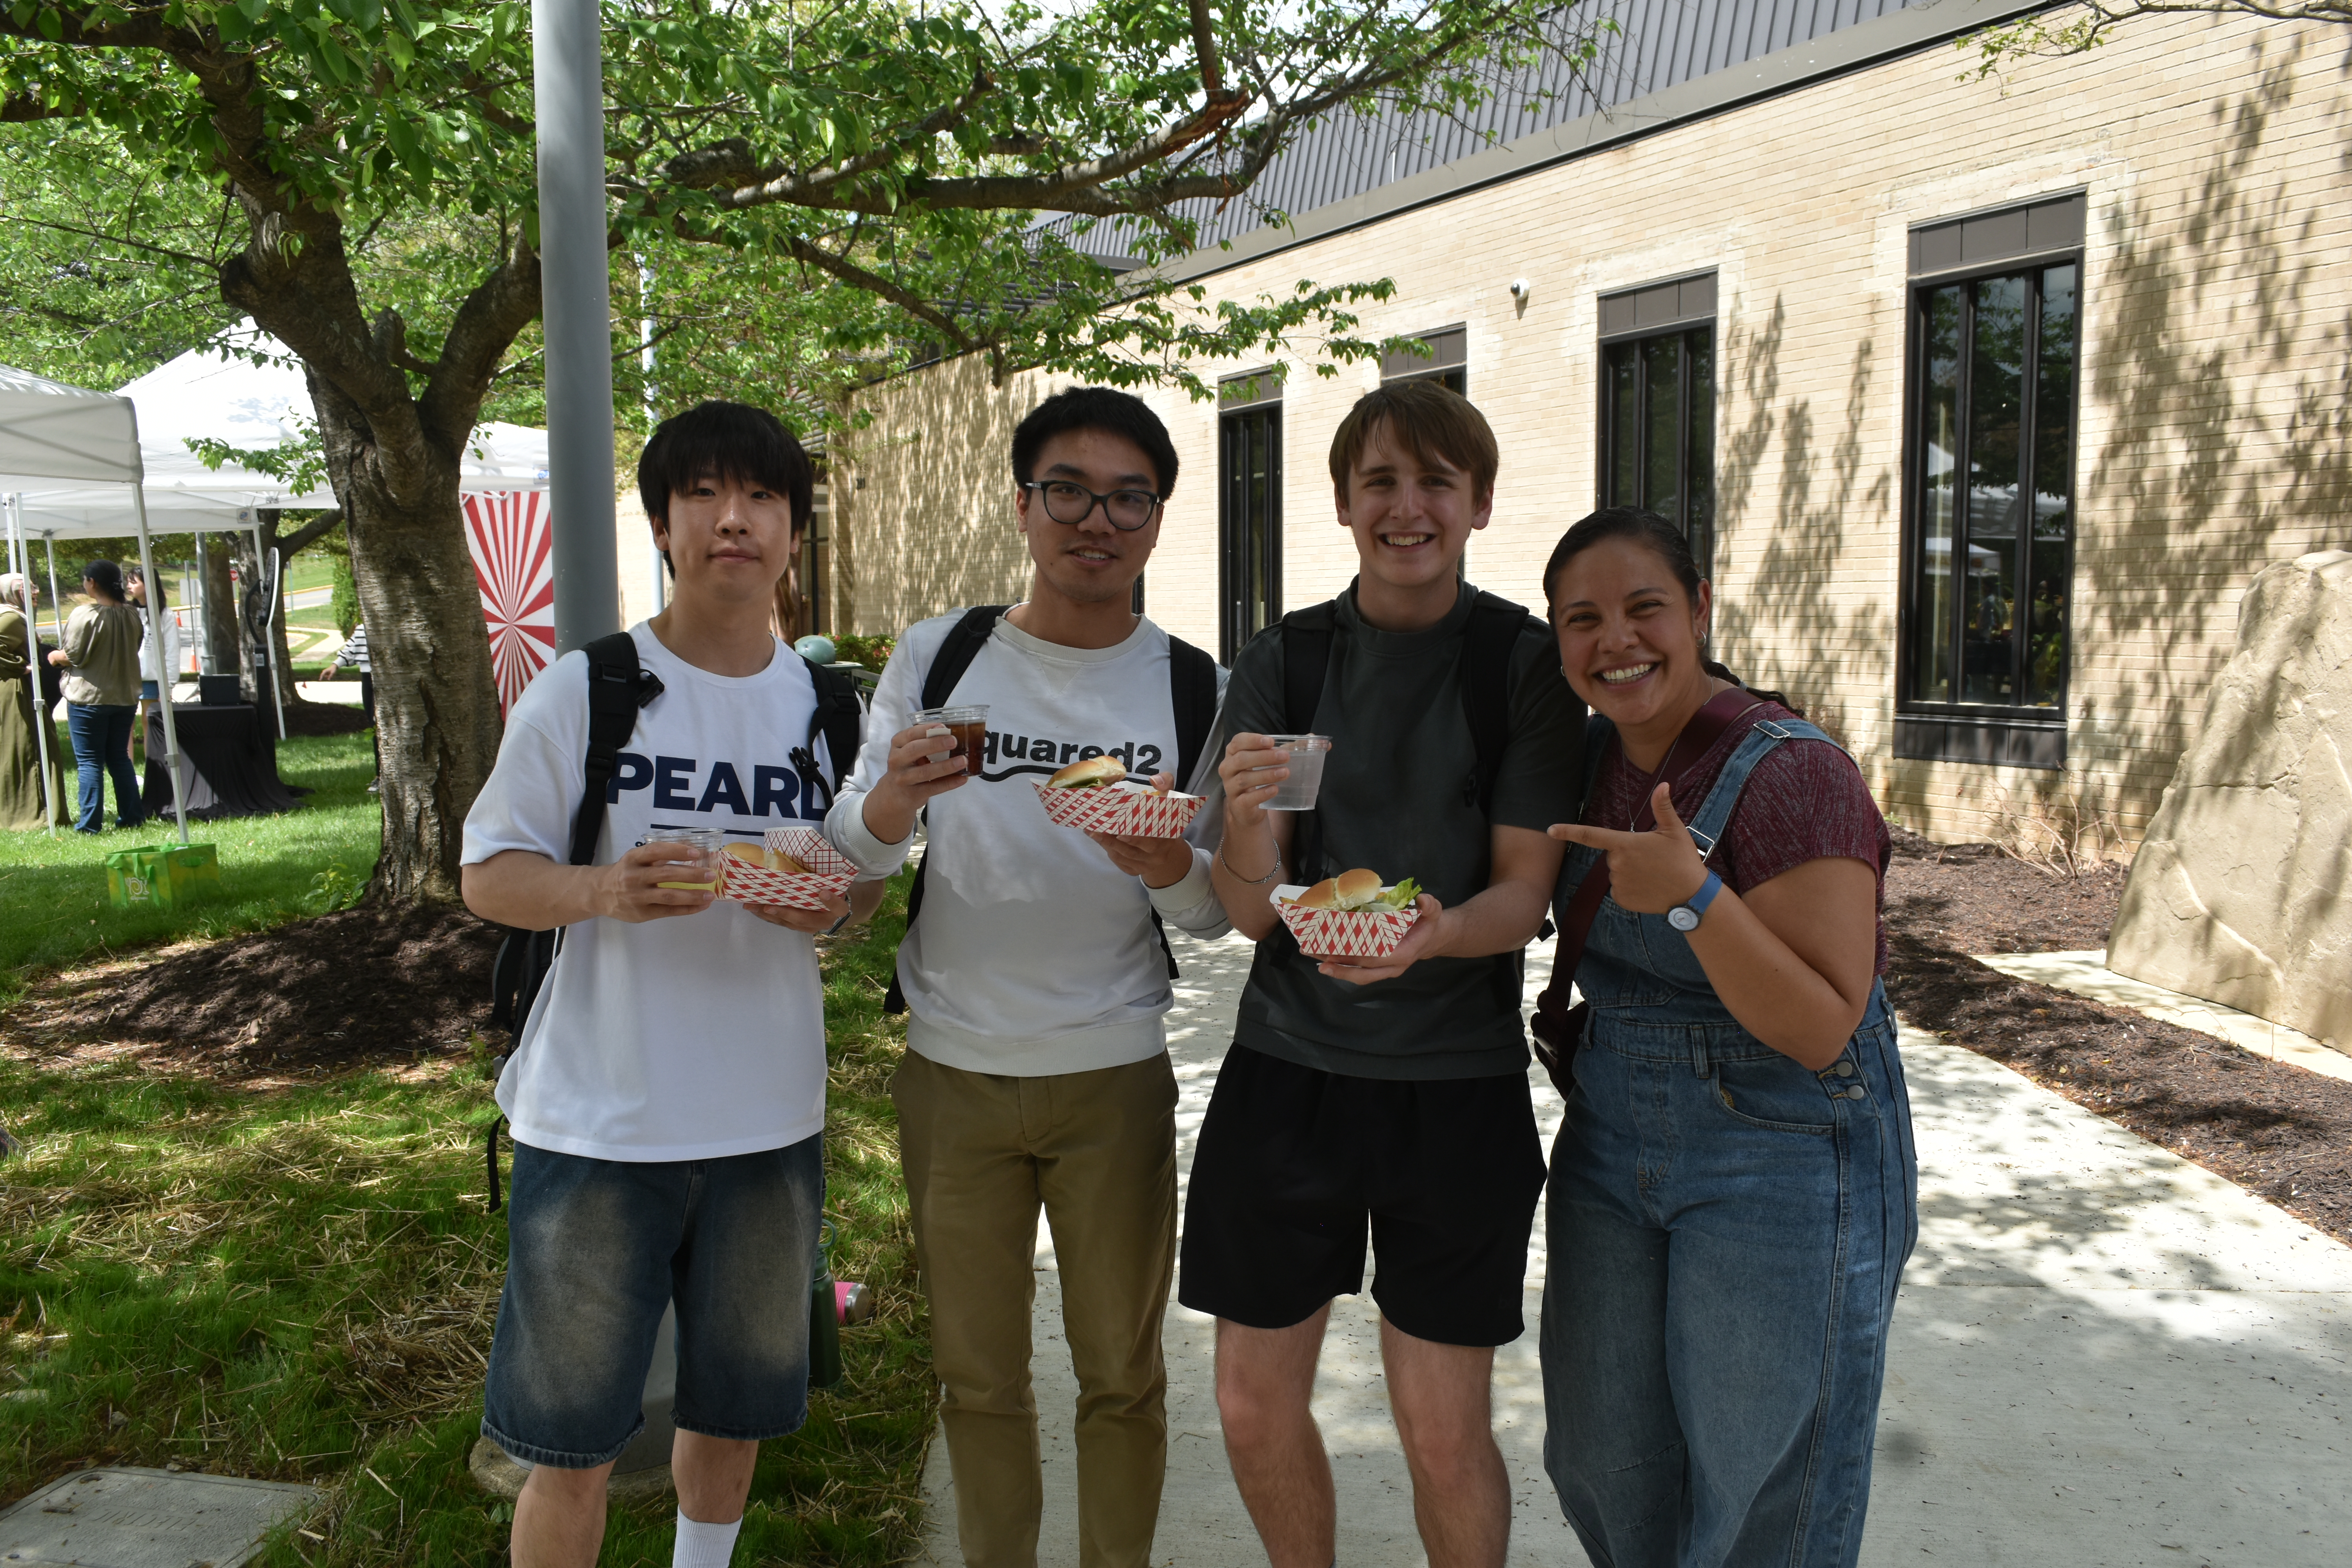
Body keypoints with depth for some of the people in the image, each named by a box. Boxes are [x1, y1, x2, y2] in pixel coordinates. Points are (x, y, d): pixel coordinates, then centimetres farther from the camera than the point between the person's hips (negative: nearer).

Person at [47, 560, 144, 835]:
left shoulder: (85, 614, -15)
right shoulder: (131, 614, 3)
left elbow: (73, 657, -12)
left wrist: (54, 656, 7)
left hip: (89, 698, -6)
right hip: (125, 696, 6)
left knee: (89, 762, -1)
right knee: (120, 758, 14)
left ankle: (90, 823, 0)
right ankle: (131, 816, 15)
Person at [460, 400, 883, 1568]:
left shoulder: (826, 705, 3)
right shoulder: (585, 689, -7)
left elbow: (862, 878, 12)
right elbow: (487, 874, -4)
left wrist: (832, 904, -12)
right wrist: (602, 890, -25)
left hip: (769, 1117, 4)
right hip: (600, 1117, -3)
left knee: (734, 1403, 20)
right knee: (571, 1438, 5)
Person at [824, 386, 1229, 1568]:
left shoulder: (1193, 690, -3)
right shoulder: (935, 658, -3)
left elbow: (1217, 911, 0)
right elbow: (849, 857, -2)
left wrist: (1170, 869, -24)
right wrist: (893, 798, -25)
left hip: (1113, 1079, 0)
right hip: (951, 1072, 1)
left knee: (1122, 1376, 13)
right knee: (978, 1376, 15)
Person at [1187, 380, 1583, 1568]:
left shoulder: (1529, 665, -4)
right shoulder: (1282, 660, 1)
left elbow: (1523, 894, -6)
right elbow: (1252, 909, -5)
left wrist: (1432, 932, -28)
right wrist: (1246, 824, -27)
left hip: (1456, 1080, -2)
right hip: (1288, 1066, 2)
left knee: (1445, 1435, 3)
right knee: (1253, 1408, 11)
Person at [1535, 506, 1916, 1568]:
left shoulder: (1794, 775, -19)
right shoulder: (1590, 755, 2)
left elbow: (1822, 1031, -22)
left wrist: (1693, 896, -34)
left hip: (1783, 1164, -6)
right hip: (1613, 1143, 6)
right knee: (1603, 1461, 16)